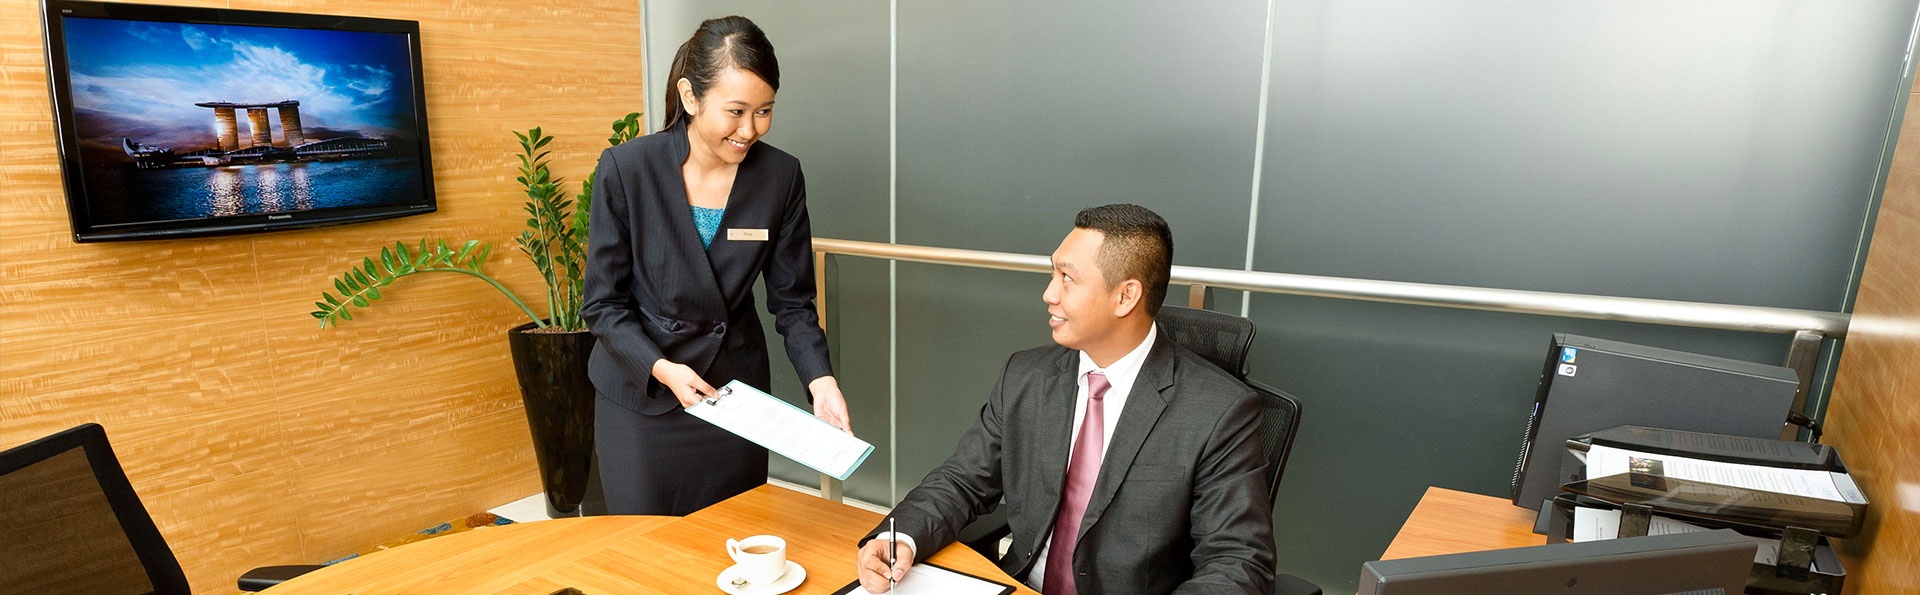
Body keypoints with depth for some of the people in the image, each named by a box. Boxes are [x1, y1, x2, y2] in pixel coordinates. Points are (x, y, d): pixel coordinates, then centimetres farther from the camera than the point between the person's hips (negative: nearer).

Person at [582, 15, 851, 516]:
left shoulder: (781, 176, -8)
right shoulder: (626, 169, -14)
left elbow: (792, 301, -2)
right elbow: (603, 303, -8)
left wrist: (821, 379, -18)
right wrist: (662, 369, -23)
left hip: (735, 391, 2)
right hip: (640, 393, -2)